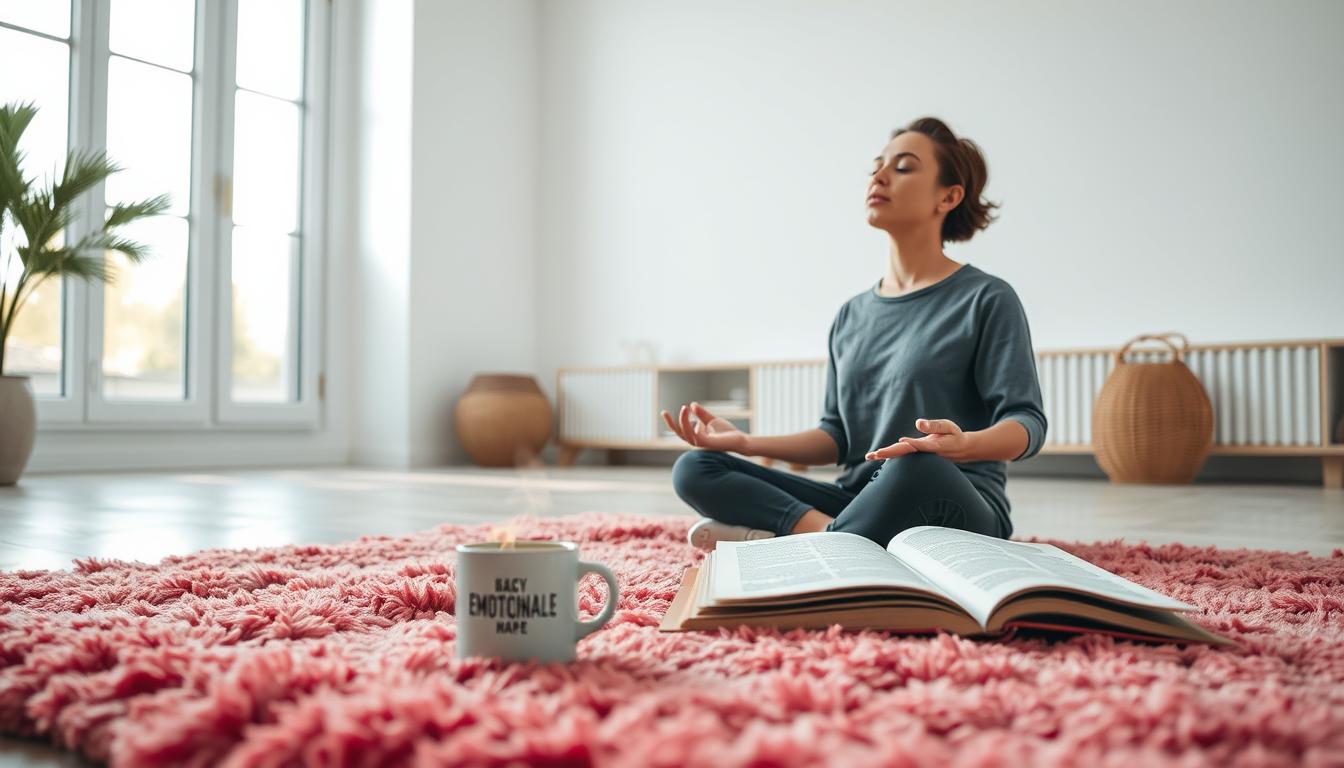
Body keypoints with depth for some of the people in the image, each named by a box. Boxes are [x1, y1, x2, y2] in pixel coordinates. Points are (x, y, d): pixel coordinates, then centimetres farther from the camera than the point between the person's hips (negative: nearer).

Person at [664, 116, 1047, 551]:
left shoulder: (987, 299, -1)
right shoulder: (852, 316, 16)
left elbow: (1027, 422, -10)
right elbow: (837, 437, 14)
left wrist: (965, 444, -32)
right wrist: (745, 442, -1)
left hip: (955, 511, -5)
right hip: (860, 505, 5)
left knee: (916, 469, -42)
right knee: (694, 470, -11)